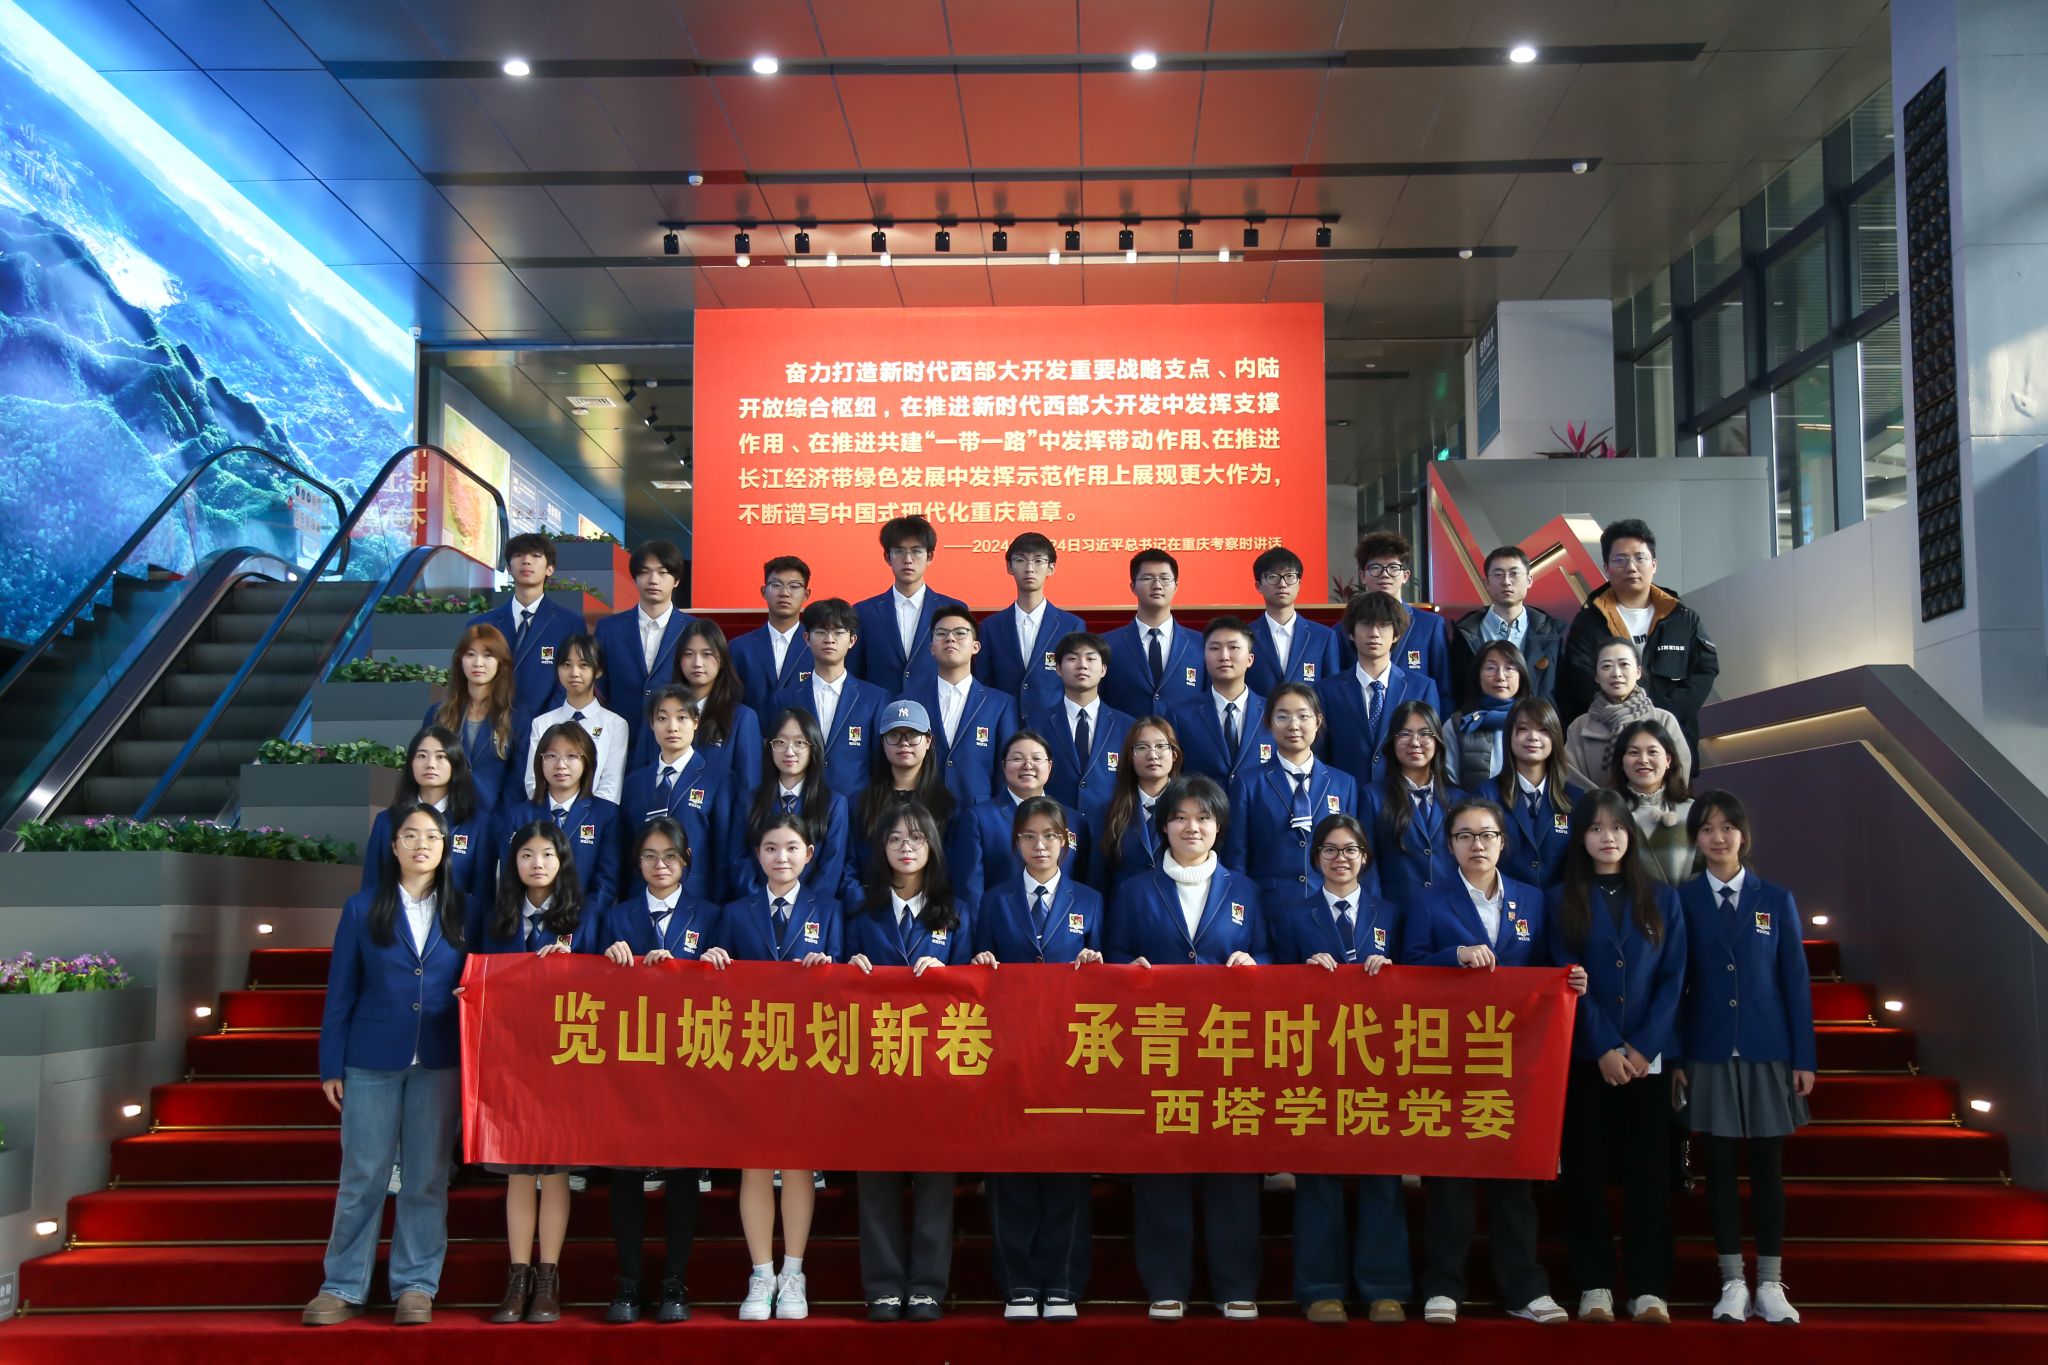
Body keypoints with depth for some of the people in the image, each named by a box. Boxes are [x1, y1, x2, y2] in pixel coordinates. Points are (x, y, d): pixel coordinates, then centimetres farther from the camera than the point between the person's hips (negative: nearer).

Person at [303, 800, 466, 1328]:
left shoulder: (461, 911, 6)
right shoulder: (362, 909, 3)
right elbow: (340, 993, 4)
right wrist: (331, 1066, 0)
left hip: (440, 1062, 1)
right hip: (371, 1060, -1)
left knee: (427, 1177, 5)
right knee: (362, 1177, 3)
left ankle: (416, 1286, 14)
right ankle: (342, 1288, 14)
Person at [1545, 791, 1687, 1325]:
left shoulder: (1662, 899, 9)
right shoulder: (1561, 900, 5)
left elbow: (1673, 979, 2)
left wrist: (1643, 1047, -9)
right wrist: (1604, 1049, -13)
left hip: (1648, 1056, 1)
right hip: (1585, 1057, -1)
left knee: (1647, 1171, 2)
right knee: (1587, 1171, 2)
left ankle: (1648, 1289, 6)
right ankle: (1594, 1285, 8)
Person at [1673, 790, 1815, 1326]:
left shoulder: (1776, 899, 4)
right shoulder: (1682, 901, 1)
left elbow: (1796, 980, 3)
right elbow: (1674, 981, 0)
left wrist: (1804, 1057, -2)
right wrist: (1673, 1057, -4)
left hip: (1767, 1051, 1)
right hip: (1709, 1054, -1)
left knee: (1767, 1167, 5)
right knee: (1721, 1167, 3)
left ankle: (1770, 1285, 13)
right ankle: (1733, 1283, 11)